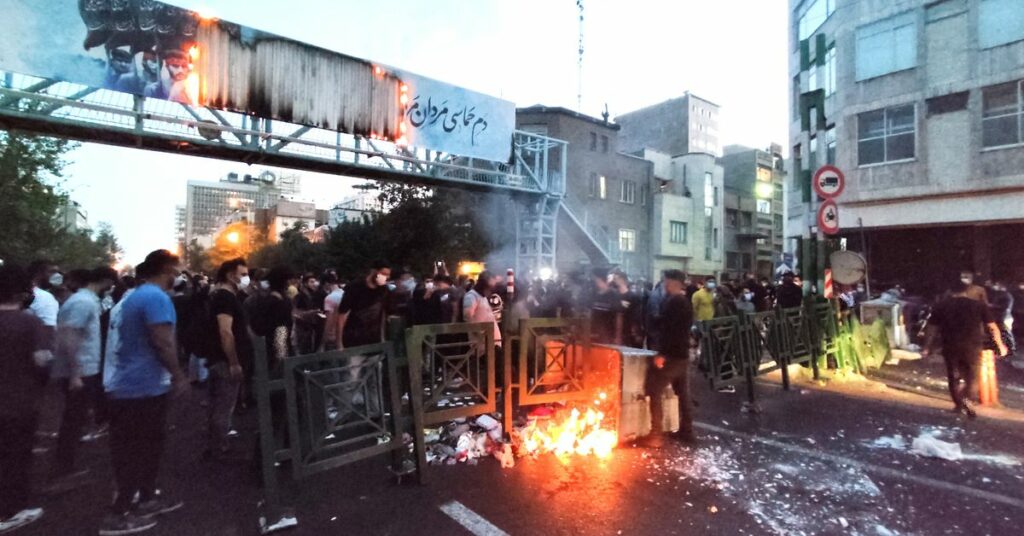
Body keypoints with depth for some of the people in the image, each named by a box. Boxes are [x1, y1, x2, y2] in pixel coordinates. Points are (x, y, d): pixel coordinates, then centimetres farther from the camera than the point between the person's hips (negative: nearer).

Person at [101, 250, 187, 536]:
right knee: (138, 451, 1)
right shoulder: (157, 297, -18)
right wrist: (178, 375, -13)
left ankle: (147, 498, 29)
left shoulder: (136, 295, 13)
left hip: (128, 384, 10)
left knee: (143, 447, 18)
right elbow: (161, 342, -25)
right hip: (144, 386, -10)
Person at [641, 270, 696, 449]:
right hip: (683, 354, 10)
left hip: (671, 355, -10)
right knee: (683, 393, 16)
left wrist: (662, 353, -22)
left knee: (655, 392, -5)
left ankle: (656, 435, -5)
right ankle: (686, 431, 23)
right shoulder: (686, 302, 15)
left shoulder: (673, 302, -15)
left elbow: (669, 330, -23)